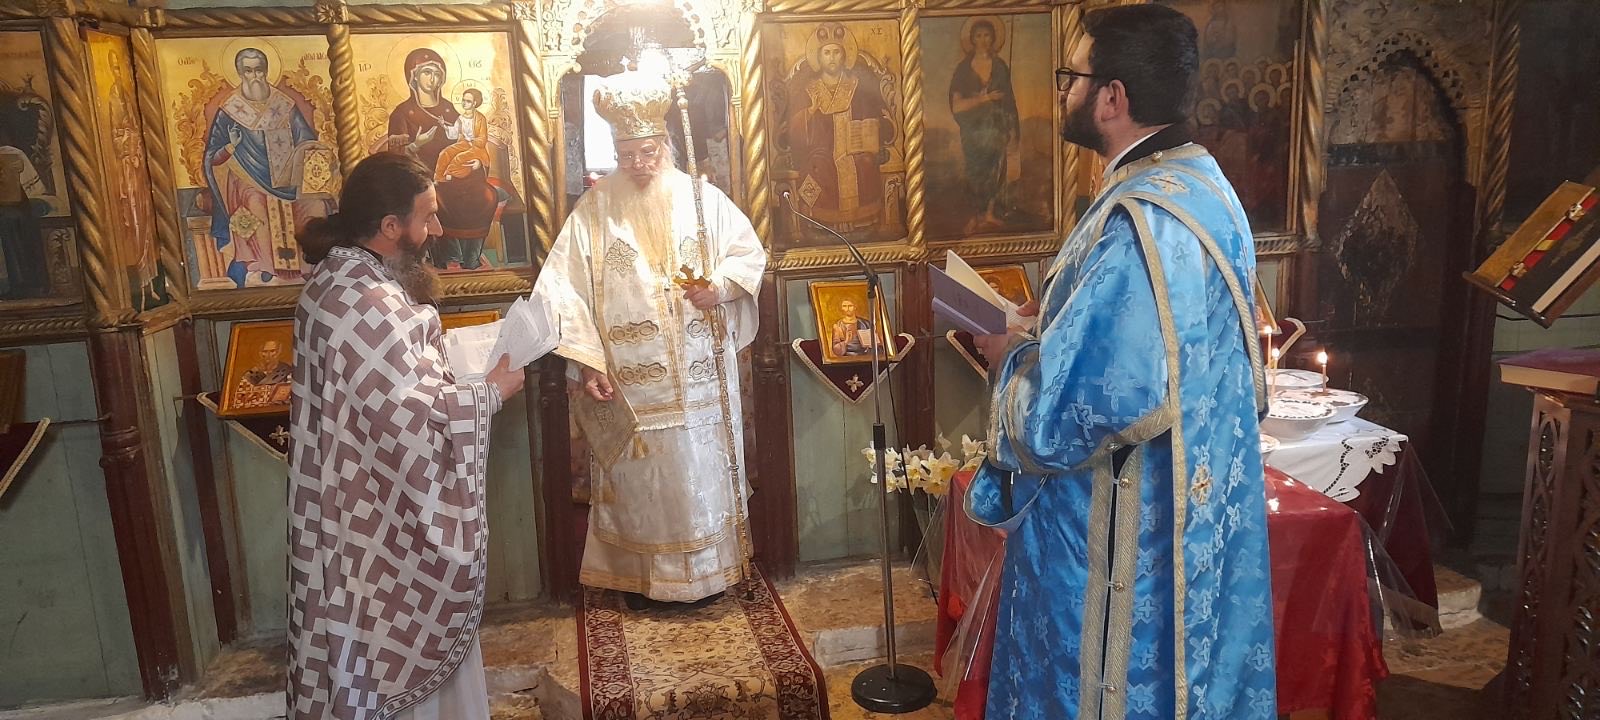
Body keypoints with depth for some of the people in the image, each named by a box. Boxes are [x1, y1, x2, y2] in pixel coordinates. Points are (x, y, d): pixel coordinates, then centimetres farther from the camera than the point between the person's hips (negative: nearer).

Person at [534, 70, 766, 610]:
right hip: (629, 378, -1)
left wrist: (722, 285, -13)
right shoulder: (595, 209, -1)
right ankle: (637, 574, 25)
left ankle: (708, 569, 26)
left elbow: (749, 252, 8)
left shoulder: (702, 196, 3)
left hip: (699, 377, 1)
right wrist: (587, 360, -12)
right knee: (637, 477, 7)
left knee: (701, 471, 10)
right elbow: (566, 289, -4)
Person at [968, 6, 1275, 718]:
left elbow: (1068, 412, -30)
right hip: (1194, 505, 10)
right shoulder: (1200, 181, 5)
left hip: (1124, 533, -10)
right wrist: (1051, 320, 7)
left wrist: (1011, 358, -11)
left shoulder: (1138, 223, -28)